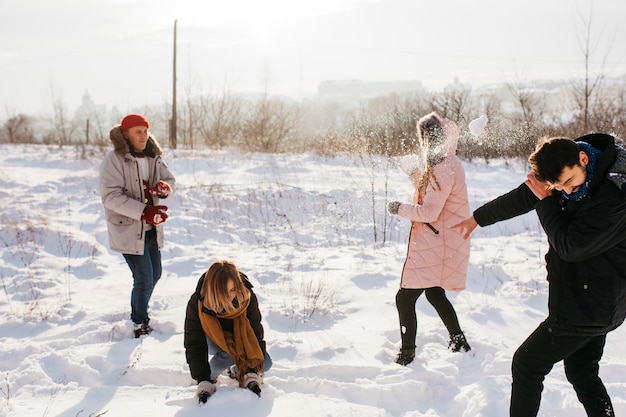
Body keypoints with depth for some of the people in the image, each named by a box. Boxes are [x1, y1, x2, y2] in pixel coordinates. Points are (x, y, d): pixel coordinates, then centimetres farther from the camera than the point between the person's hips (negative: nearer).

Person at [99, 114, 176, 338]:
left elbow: (170, 179, 10)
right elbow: (111, 197, -22)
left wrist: (164, 187, -17)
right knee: (144, 279, -9)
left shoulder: (153, 156, 7)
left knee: (155, 274, 18)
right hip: (128, 229, -7)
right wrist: (143, 211, -31)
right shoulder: (114, 159, -15)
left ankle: (139, 312, 41)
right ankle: (140, 326, 9)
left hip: (151, 228, 7)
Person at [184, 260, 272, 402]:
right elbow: (194, 346, -29)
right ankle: (209, 377, 1)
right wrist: (204, 384, -36)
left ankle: (236, 371, 14)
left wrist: (252, 376, -33)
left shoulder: (247, 297, -31)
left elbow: (255, 335, -25)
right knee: (227, 356, -33)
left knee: (265, 363, -17)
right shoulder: (197, 304, -34)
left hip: (240, 338, 2)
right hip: (212, 339, -2)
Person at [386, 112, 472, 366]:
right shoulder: (447, 164, 11)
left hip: (435, 247, -11)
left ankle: (406, 356, 2)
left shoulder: (444, 169, -21)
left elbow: (429, 212, -24)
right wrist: (416, 177, 8)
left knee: (405, 298, -6)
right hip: (441, 245, 11)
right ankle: (459, 343, 35)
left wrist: (399, 208, -11)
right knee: (435, 294, 25)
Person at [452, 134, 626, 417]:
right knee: (582, 373, 16)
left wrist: (545, 200, -16)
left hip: (586, 306, -8)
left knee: (526, 364, 2)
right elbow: (521, 198, 14)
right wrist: (477, 218, 26)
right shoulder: (565, 169, -1)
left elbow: (570, 246, -23)